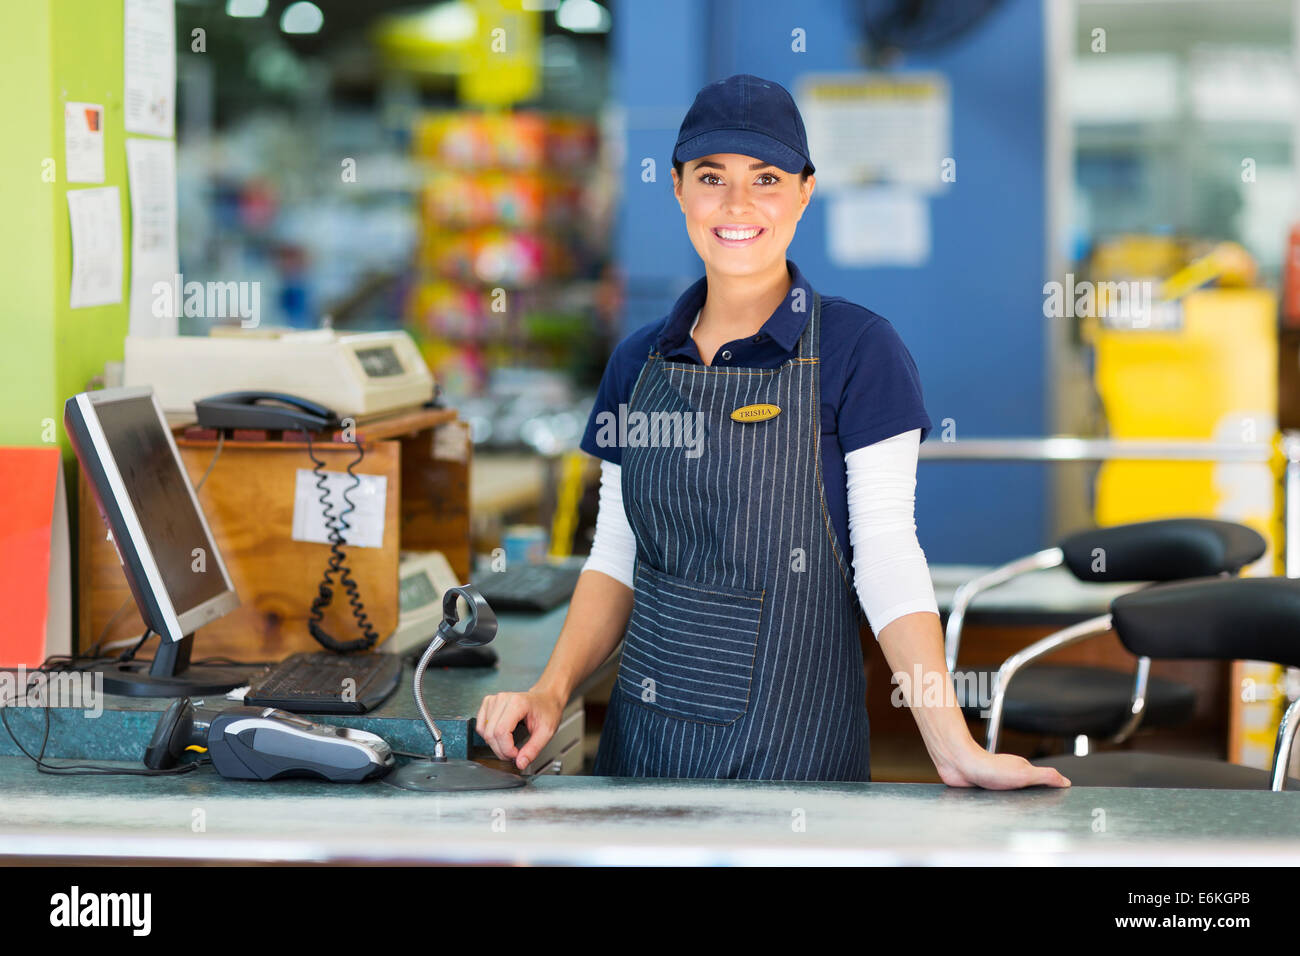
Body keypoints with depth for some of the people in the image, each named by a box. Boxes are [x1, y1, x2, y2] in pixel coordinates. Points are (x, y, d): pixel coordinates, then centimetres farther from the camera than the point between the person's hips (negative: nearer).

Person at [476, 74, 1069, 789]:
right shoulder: (639, 362, 7)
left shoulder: (857, 350, -7)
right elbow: (616, 558, 10)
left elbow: (888, 557, -11)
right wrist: (552, 691, -5)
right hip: (643, 739, 4)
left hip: (796, 747, -4)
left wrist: (955, 748, -19)